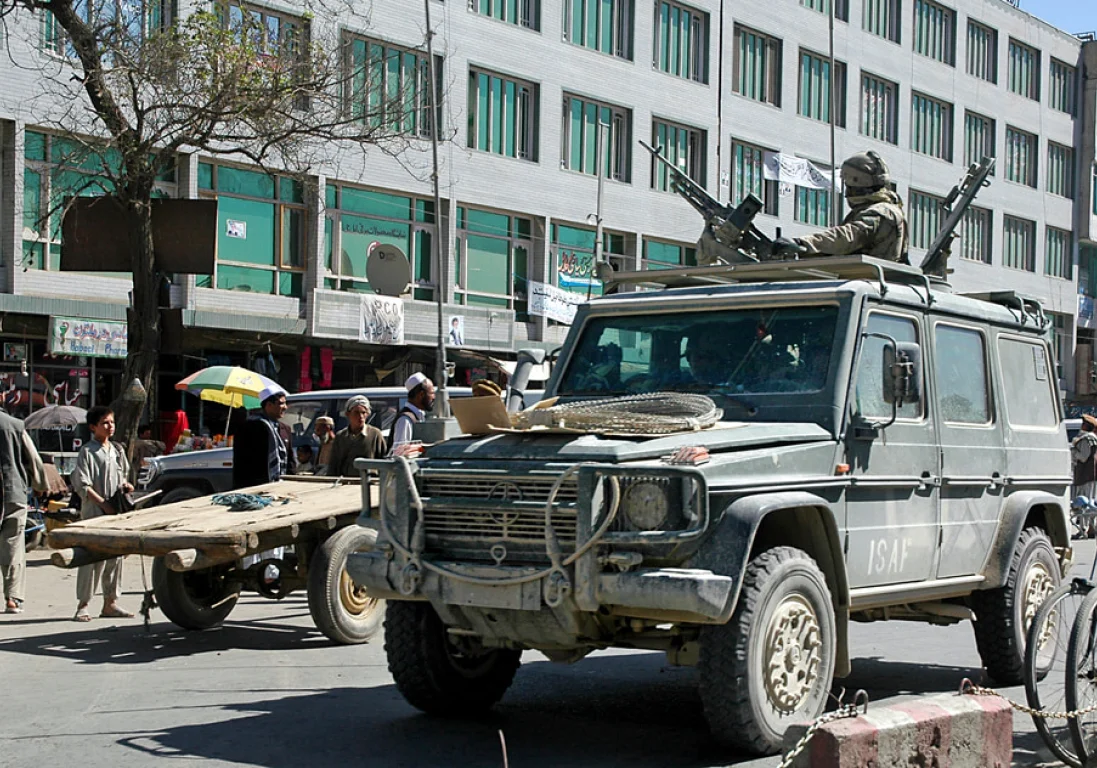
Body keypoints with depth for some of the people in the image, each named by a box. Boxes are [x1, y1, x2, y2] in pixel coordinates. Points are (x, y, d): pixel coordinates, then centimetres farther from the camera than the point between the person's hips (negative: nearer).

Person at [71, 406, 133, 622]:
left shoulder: (117, 450, 15)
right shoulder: (87, 452, -7)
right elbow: (83, 485, -12)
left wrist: (125, 486, 3)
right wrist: (103, 503, -17)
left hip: (115, 512, 7)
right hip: (94, 512, -7)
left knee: (115, 556, 8)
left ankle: (110, 603, 17)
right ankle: (83, 605, -3)